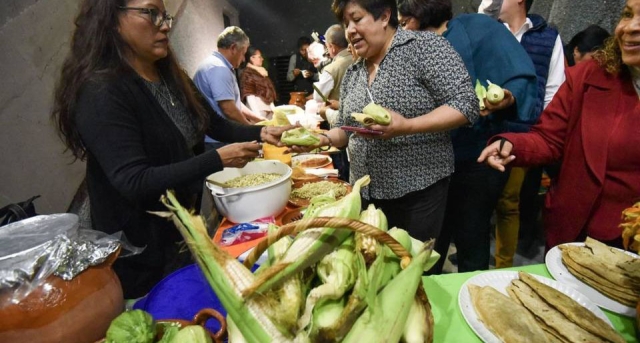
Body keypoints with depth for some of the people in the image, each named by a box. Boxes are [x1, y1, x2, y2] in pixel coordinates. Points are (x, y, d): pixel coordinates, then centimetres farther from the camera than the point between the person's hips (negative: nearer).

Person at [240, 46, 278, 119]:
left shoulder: (262, 72, 16)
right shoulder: (247, 74, -7)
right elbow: (250, 97, -15)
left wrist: (273, 109, 10)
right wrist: (258, 115, -21)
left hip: (268, 110, 8)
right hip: (258, 110, -8)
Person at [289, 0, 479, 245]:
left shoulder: (424, 46, -9)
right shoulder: (352, 73, 9)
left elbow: (466, 104, -14)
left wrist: (407, 126, -27)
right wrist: (323, 139, -7)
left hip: (419, 190, -5)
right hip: (366, 192, 6)